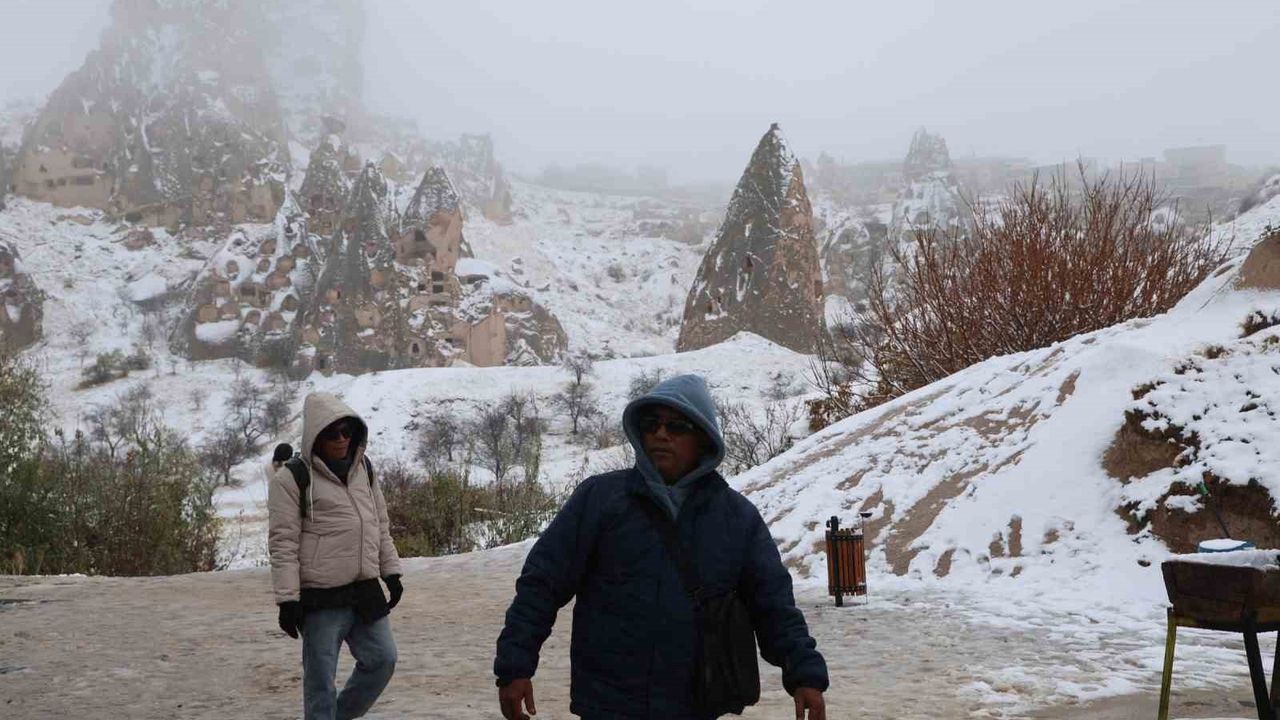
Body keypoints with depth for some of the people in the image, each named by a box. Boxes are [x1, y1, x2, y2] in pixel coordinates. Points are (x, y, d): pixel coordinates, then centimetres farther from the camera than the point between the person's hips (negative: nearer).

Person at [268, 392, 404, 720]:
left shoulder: (363, 467, 9)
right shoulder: (291, 478, -10)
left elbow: (380, 524, 17)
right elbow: (282, 543, -12)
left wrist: (391, 571, 12)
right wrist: (287, 598, -15)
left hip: (365, 591, 6)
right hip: (321, 598, -6)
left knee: (382, 659, 10)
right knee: (320, 678, 0)